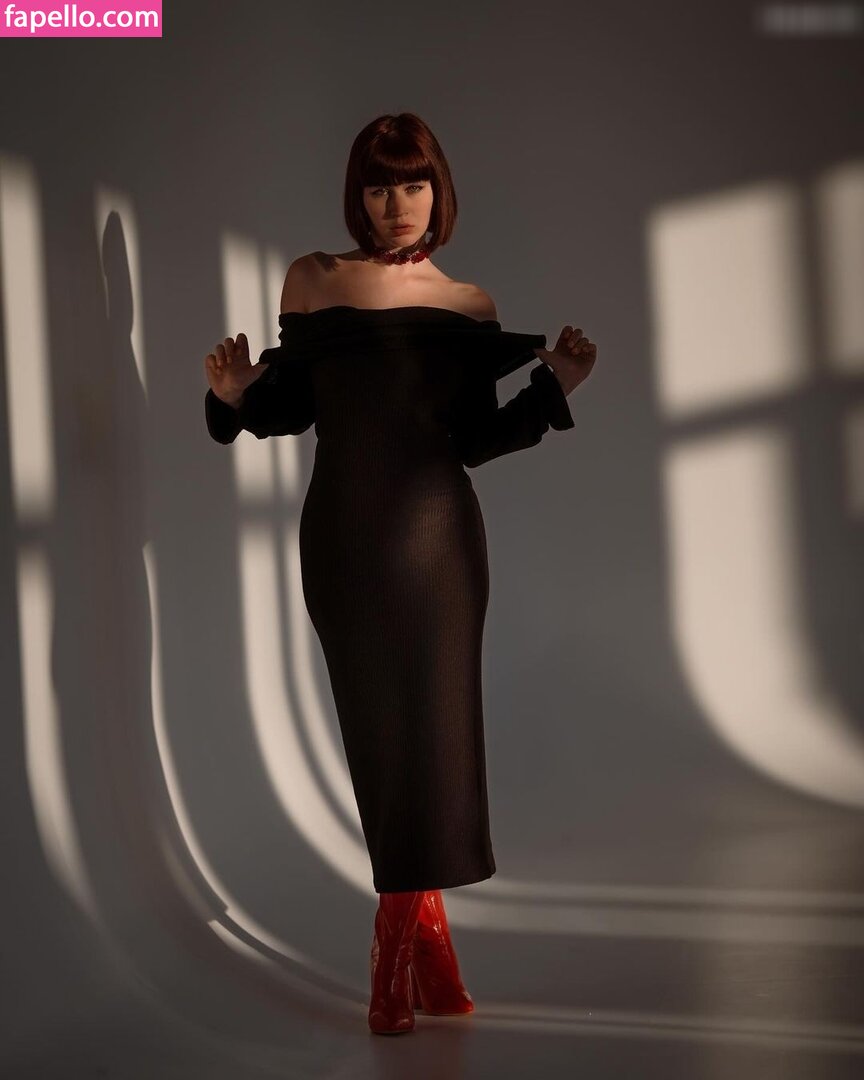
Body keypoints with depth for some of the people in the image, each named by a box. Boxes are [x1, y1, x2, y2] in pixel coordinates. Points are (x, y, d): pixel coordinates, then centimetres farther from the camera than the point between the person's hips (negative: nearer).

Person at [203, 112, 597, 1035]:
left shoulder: (470, 304, 8)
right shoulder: (311, 281, 8)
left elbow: (473, 440, 6)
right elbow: (293, 407, 10)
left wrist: (553, 383, -4)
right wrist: (241, 395, -10)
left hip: (436, 532, 0)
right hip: (343, 534, 0)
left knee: (427, 729, -3)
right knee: (378, 733, 3)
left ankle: (396, 962, 8)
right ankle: (427, 941, 15)